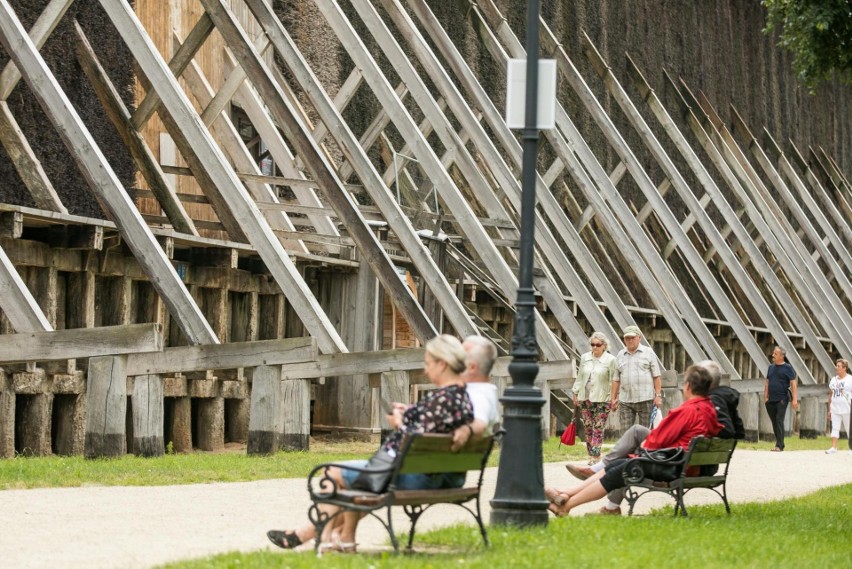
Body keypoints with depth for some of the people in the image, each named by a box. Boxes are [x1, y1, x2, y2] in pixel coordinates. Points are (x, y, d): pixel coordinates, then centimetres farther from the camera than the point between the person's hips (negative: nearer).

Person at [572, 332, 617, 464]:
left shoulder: (610, 359, -3)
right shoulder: (585, 358, 10)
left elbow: (613, 381, -4)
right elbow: (579, 377, 16)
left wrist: (613, 399, -8)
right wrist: (575, 394, 13)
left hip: (601, 400, -4)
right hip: (585, 398, 4)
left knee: (598, 429, -7)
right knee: (588, 428, 5)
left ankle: (595, 456, -7)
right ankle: (592, 455, 10)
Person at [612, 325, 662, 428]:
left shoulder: (648, 352, 5)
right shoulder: (620, 355, 14)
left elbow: (656, 376, 1)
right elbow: (616, 380, 14)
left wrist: (658, 395, -6)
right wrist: (614, 398, 8)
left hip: (645, 399, -3)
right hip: (625, 401, 3)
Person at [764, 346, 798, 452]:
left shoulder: (787, 368, -3)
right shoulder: (771, 367, 14)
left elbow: (793, 384, -6)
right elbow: (767, 382, 18)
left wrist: (795, 399, -13)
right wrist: (765, 397, 9)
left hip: (782, 399, -6)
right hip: (771, 400, 6)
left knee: (779, 421, -12)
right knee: (774, 422, 8)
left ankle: (779, 445, -13)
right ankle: (780, 444, 17)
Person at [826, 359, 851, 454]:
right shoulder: (833, 380, 13)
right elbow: (830, 394, 16)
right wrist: (829, 409, 11)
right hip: (835, 409, 5)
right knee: (835, 428, -3)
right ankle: (834, 447, -6)